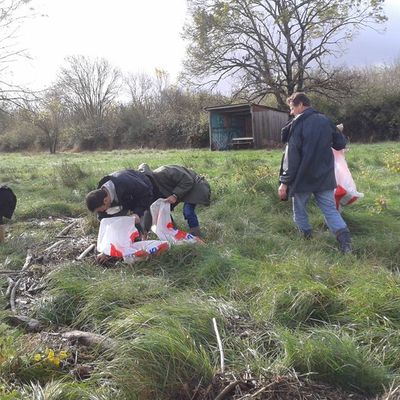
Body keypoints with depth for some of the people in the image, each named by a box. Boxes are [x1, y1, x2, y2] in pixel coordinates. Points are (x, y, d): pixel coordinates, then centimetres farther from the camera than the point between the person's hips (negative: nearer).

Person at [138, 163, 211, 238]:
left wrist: (175, 196, -37)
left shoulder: (165, 172, -32)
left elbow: (188, 181, -29)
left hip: (192, 185, -8)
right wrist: (145, 231, -9)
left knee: (187, 211, -26)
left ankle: (196, 236, -11)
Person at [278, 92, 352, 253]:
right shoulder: (326, 121, 6)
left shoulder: (297, 124, -11)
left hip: (302, 178, -4)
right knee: (330, 210, 6)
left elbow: (291, 157, -15)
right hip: (324, 177, 5)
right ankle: (345, 239, -11)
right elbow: (341, 144, 16)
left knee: (299, 211, 13)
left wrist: (284, 182, -13)